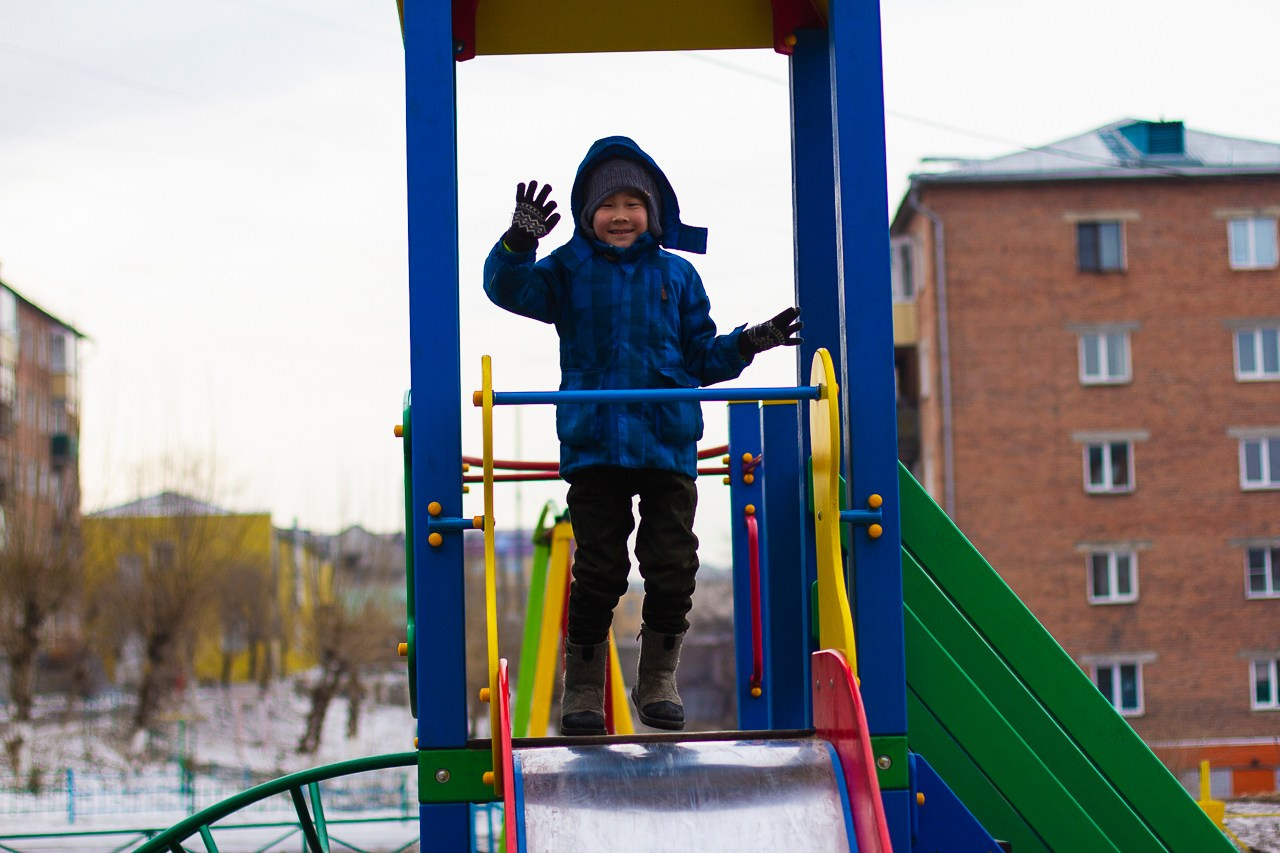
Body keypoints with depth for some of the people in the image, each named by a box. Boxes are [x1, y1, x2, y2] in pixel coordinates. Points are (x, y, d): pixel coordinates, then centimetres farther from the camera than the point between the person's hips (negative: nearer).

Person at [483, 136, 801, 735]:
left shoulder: (677, 276, 11)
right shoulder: (570, 269, 6)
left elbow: (701, 356, 17)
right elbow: (508, 288, -7)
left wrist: (748, 344, 1)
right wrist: (520, 242, -25)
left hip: (669, 443, 2)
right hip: (593, 443, -2)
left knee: (673, 568, 2)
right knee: (598, 569, -1)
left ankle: (658, 683, 19)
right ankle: (582, 690, 12)